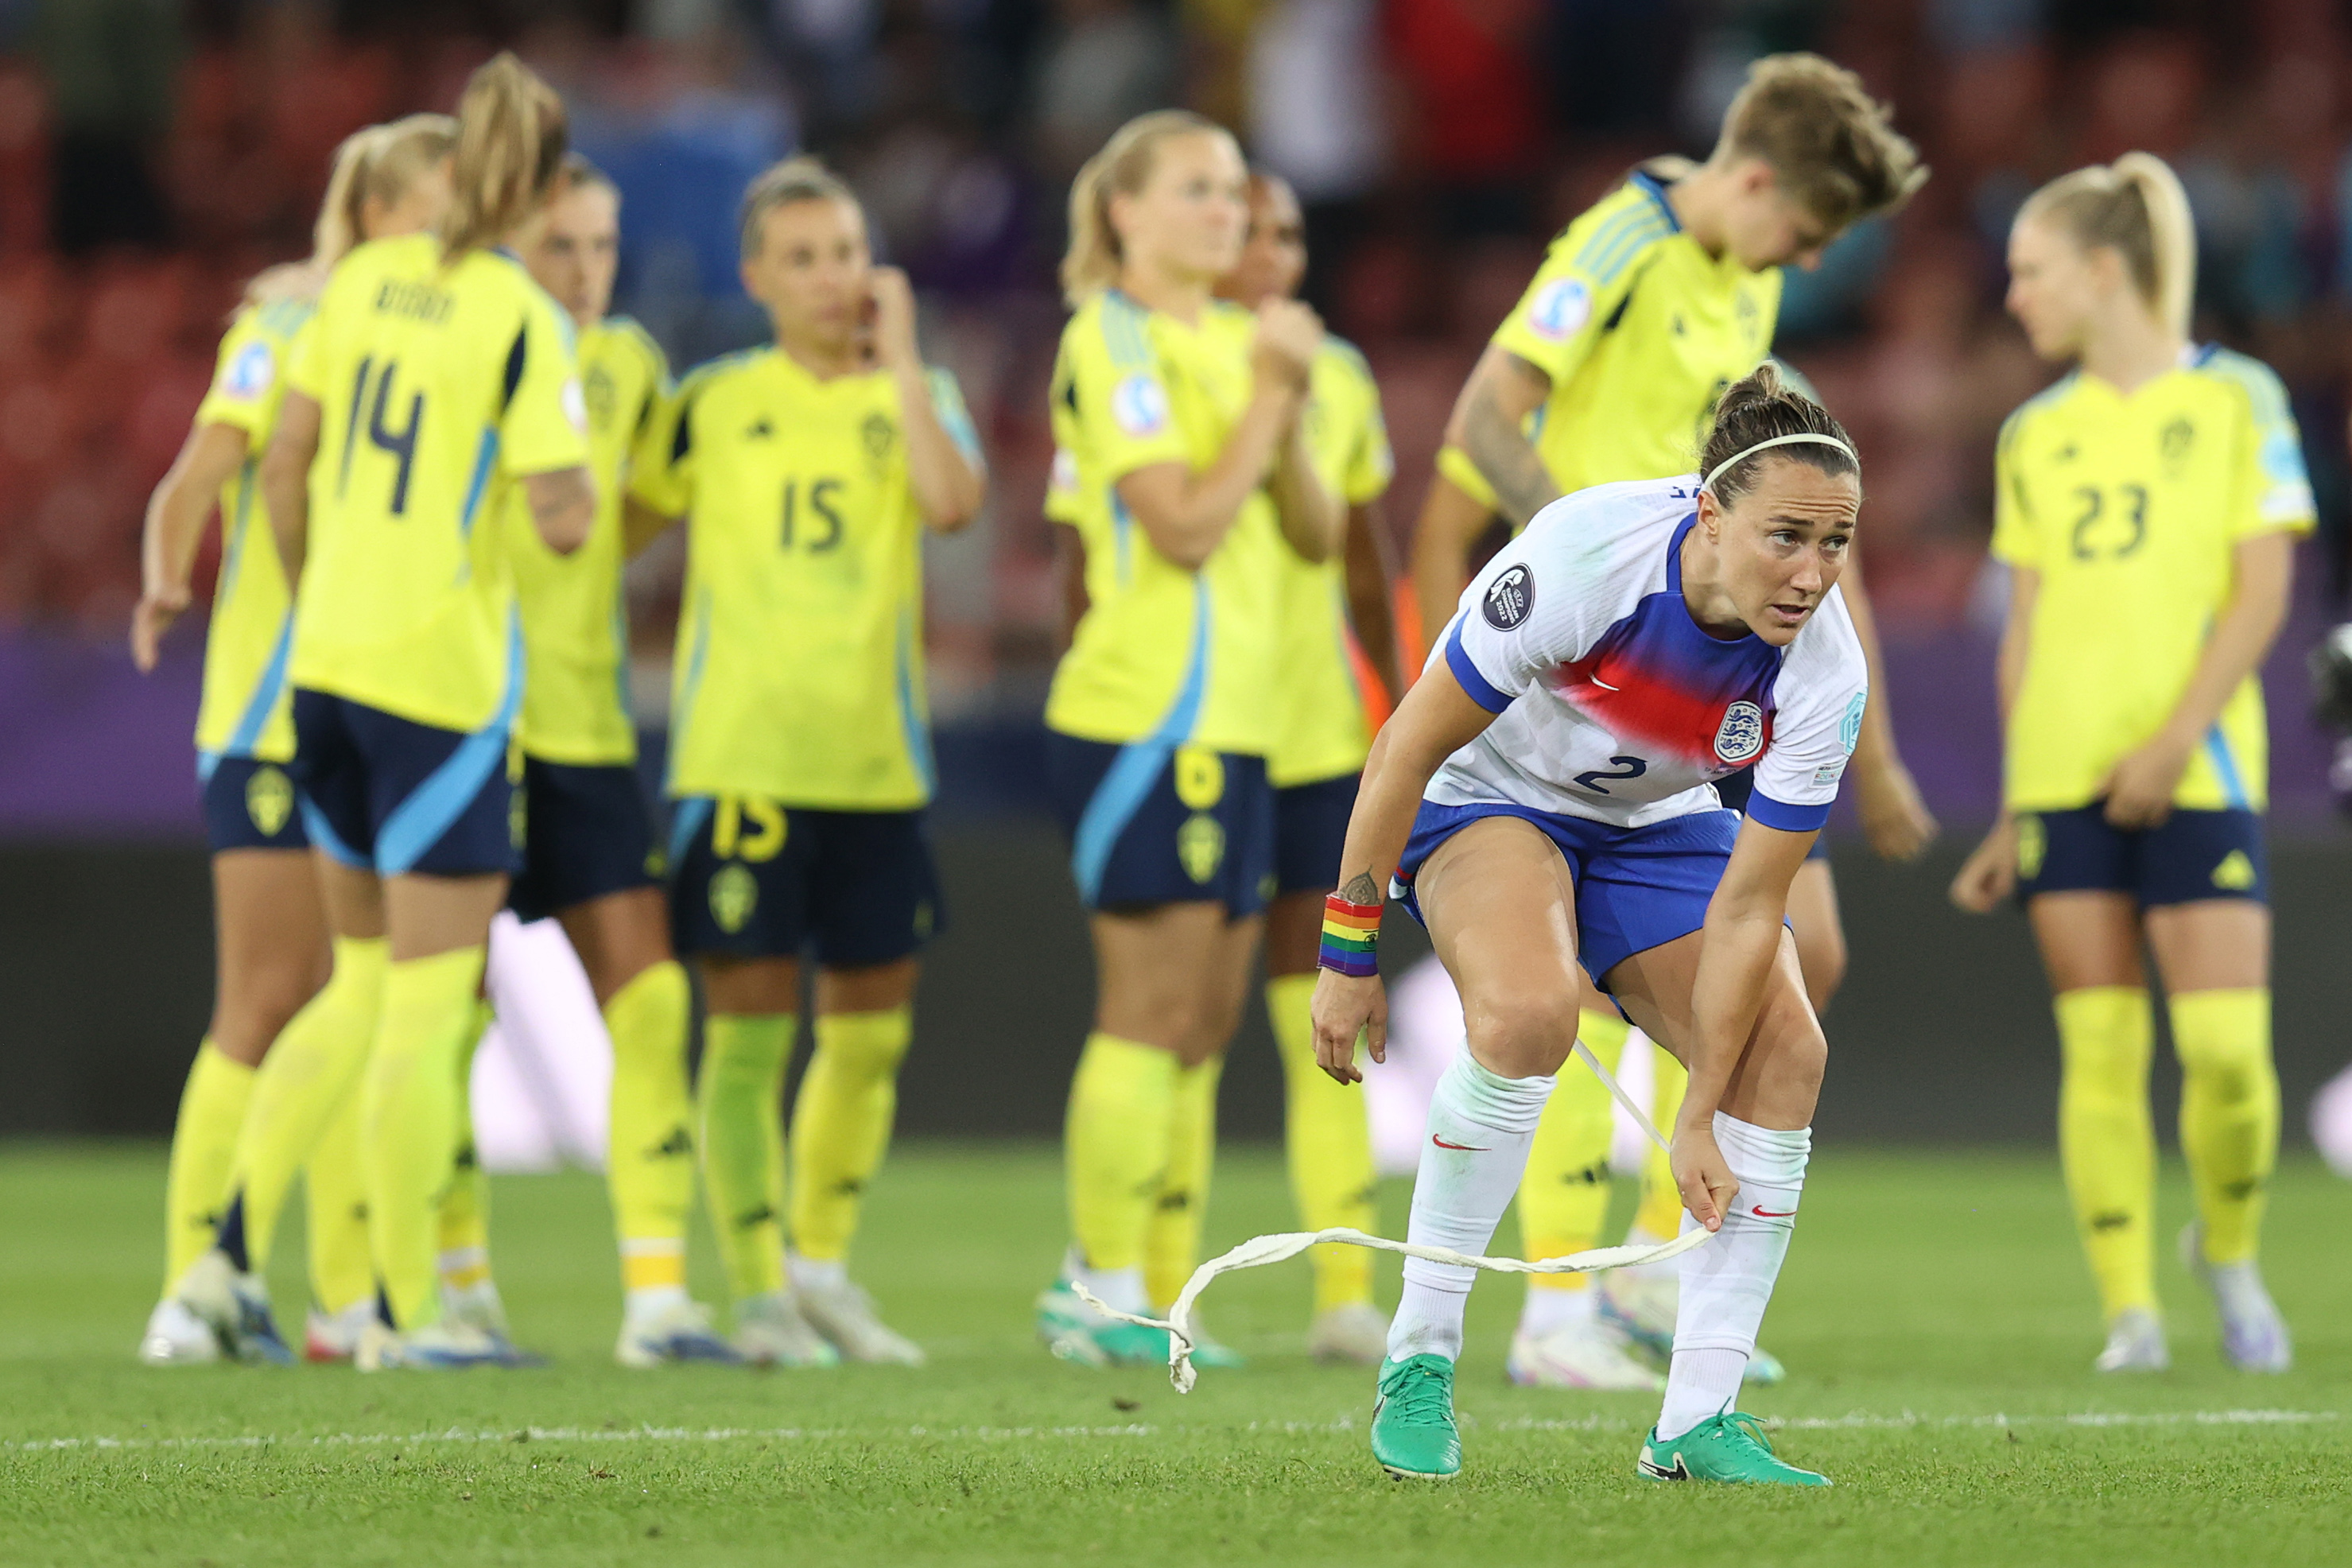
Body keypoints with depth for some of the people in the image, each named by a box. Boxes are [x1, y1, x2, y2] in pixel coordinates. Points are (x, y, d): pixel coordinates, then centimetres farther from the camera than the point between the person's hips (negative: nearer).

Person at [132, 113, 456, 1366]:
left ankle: (346, 1299, 9)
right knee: (268, 1004, -9)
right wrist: (167, 581, -33)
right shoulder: (289, 329, -6)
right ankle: (191, 1289, -5)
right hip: (276, 707, -6)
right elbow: (196, 480, -17)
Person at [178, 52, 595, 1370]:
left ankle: (233, 1248, 11)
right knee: (429, 1005, 0)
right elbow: (565, 518, -18)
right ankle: (407, 1312, 2)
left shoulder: (365, 281, 6)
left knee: (367, 985, 18)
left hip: (328, 664, 6)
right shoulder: (526, 322, -12)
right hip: (445, 679, -6)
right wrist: (584, 479, 4)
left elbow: (286, 466, 10)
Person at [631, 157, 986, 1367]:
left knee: (872, 1029, 8)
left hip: (877, 761, 2)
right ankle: (758, 1292, 1)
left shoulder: (915, 395, 8)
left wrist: (898, 352, -10)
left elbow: (954, 502, -13)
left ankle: (824, 1267, 24)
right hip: (739, 756, -2)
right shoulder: (713, 403, 5)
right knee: (749, 1029, -5)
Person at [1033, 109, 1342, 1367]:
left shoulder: (1235, 338, 17)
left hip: (1234, 719, 8)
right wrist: (1272, 397, -11)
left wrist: (1284, 408, -5)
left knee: (1201, 1026, 9)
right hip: (1146, 713, -8)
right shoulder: (1113, 341, -8)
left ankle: (1096, 1287, 16)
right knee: (1153, 1010, -8)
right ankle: (1108, 1294, -1)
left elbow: (1318, 534, 11)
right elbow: (1185, 526, -17)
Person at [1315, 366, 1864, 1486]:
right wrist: (1349, 955, -19)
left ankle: (1698, 1423, -4)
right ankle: (1418, 1361, -20)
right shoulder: (1583, 556, -35)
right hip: (1490, 796, -4)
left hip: (1655, 823, 4)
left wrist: (1701, 1117, -18)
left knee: (1786, 1055, -13)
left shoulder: (1826, 673, -25)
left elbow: (1746, 908, -18)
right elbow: (1407, 746, -24)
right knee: (1529, 1011, -33)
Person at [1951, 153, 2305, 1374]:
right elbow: (2027, 628, 15)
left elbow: (2261, 594, -3)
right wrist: (2010, 819, 12)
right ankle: (2128, 1308, 2)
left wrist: (2174, 739, -14)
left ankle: (2229, 1251, 16)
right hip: (2061, 772, 3)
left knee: (2226, 1047, -10)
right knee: (2100, 1046, -3)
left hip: (2195, 770, -3)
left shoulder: (2235, 398, 2)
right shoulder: (2035, 436, 13)